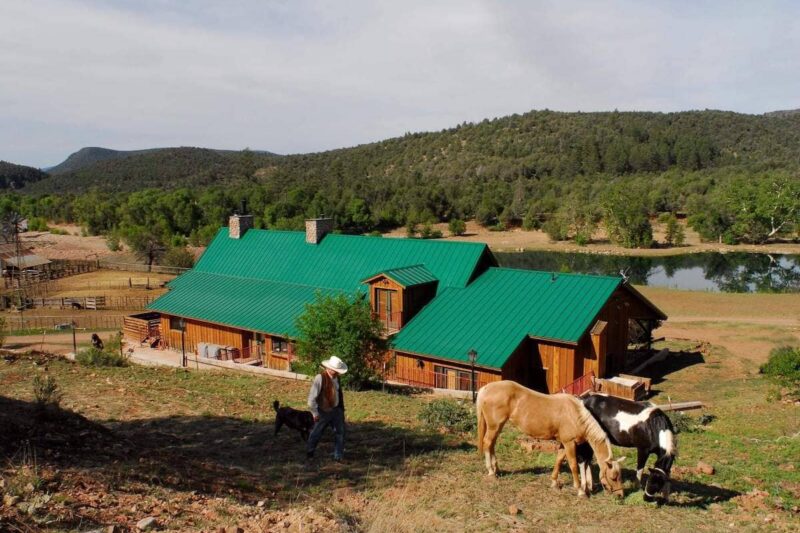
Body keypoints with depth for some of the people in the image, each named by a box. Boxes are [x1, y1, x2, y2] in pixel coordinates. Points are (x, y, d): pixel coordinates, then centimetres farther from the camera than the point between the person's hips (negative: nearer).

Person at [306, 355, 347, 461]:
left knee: (340, 432, 5)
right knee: (316, 433, 10)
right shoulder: (320, 378, -21)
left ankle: (338, 456, 14)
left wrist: (341, 408, 12)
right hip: (324, 412, -6)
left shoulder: (336, 378, 2)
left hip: (336, 410, 6)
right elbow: (312, 397, -20)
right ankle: (309, 452, 31)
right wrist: (315, 413, -15)